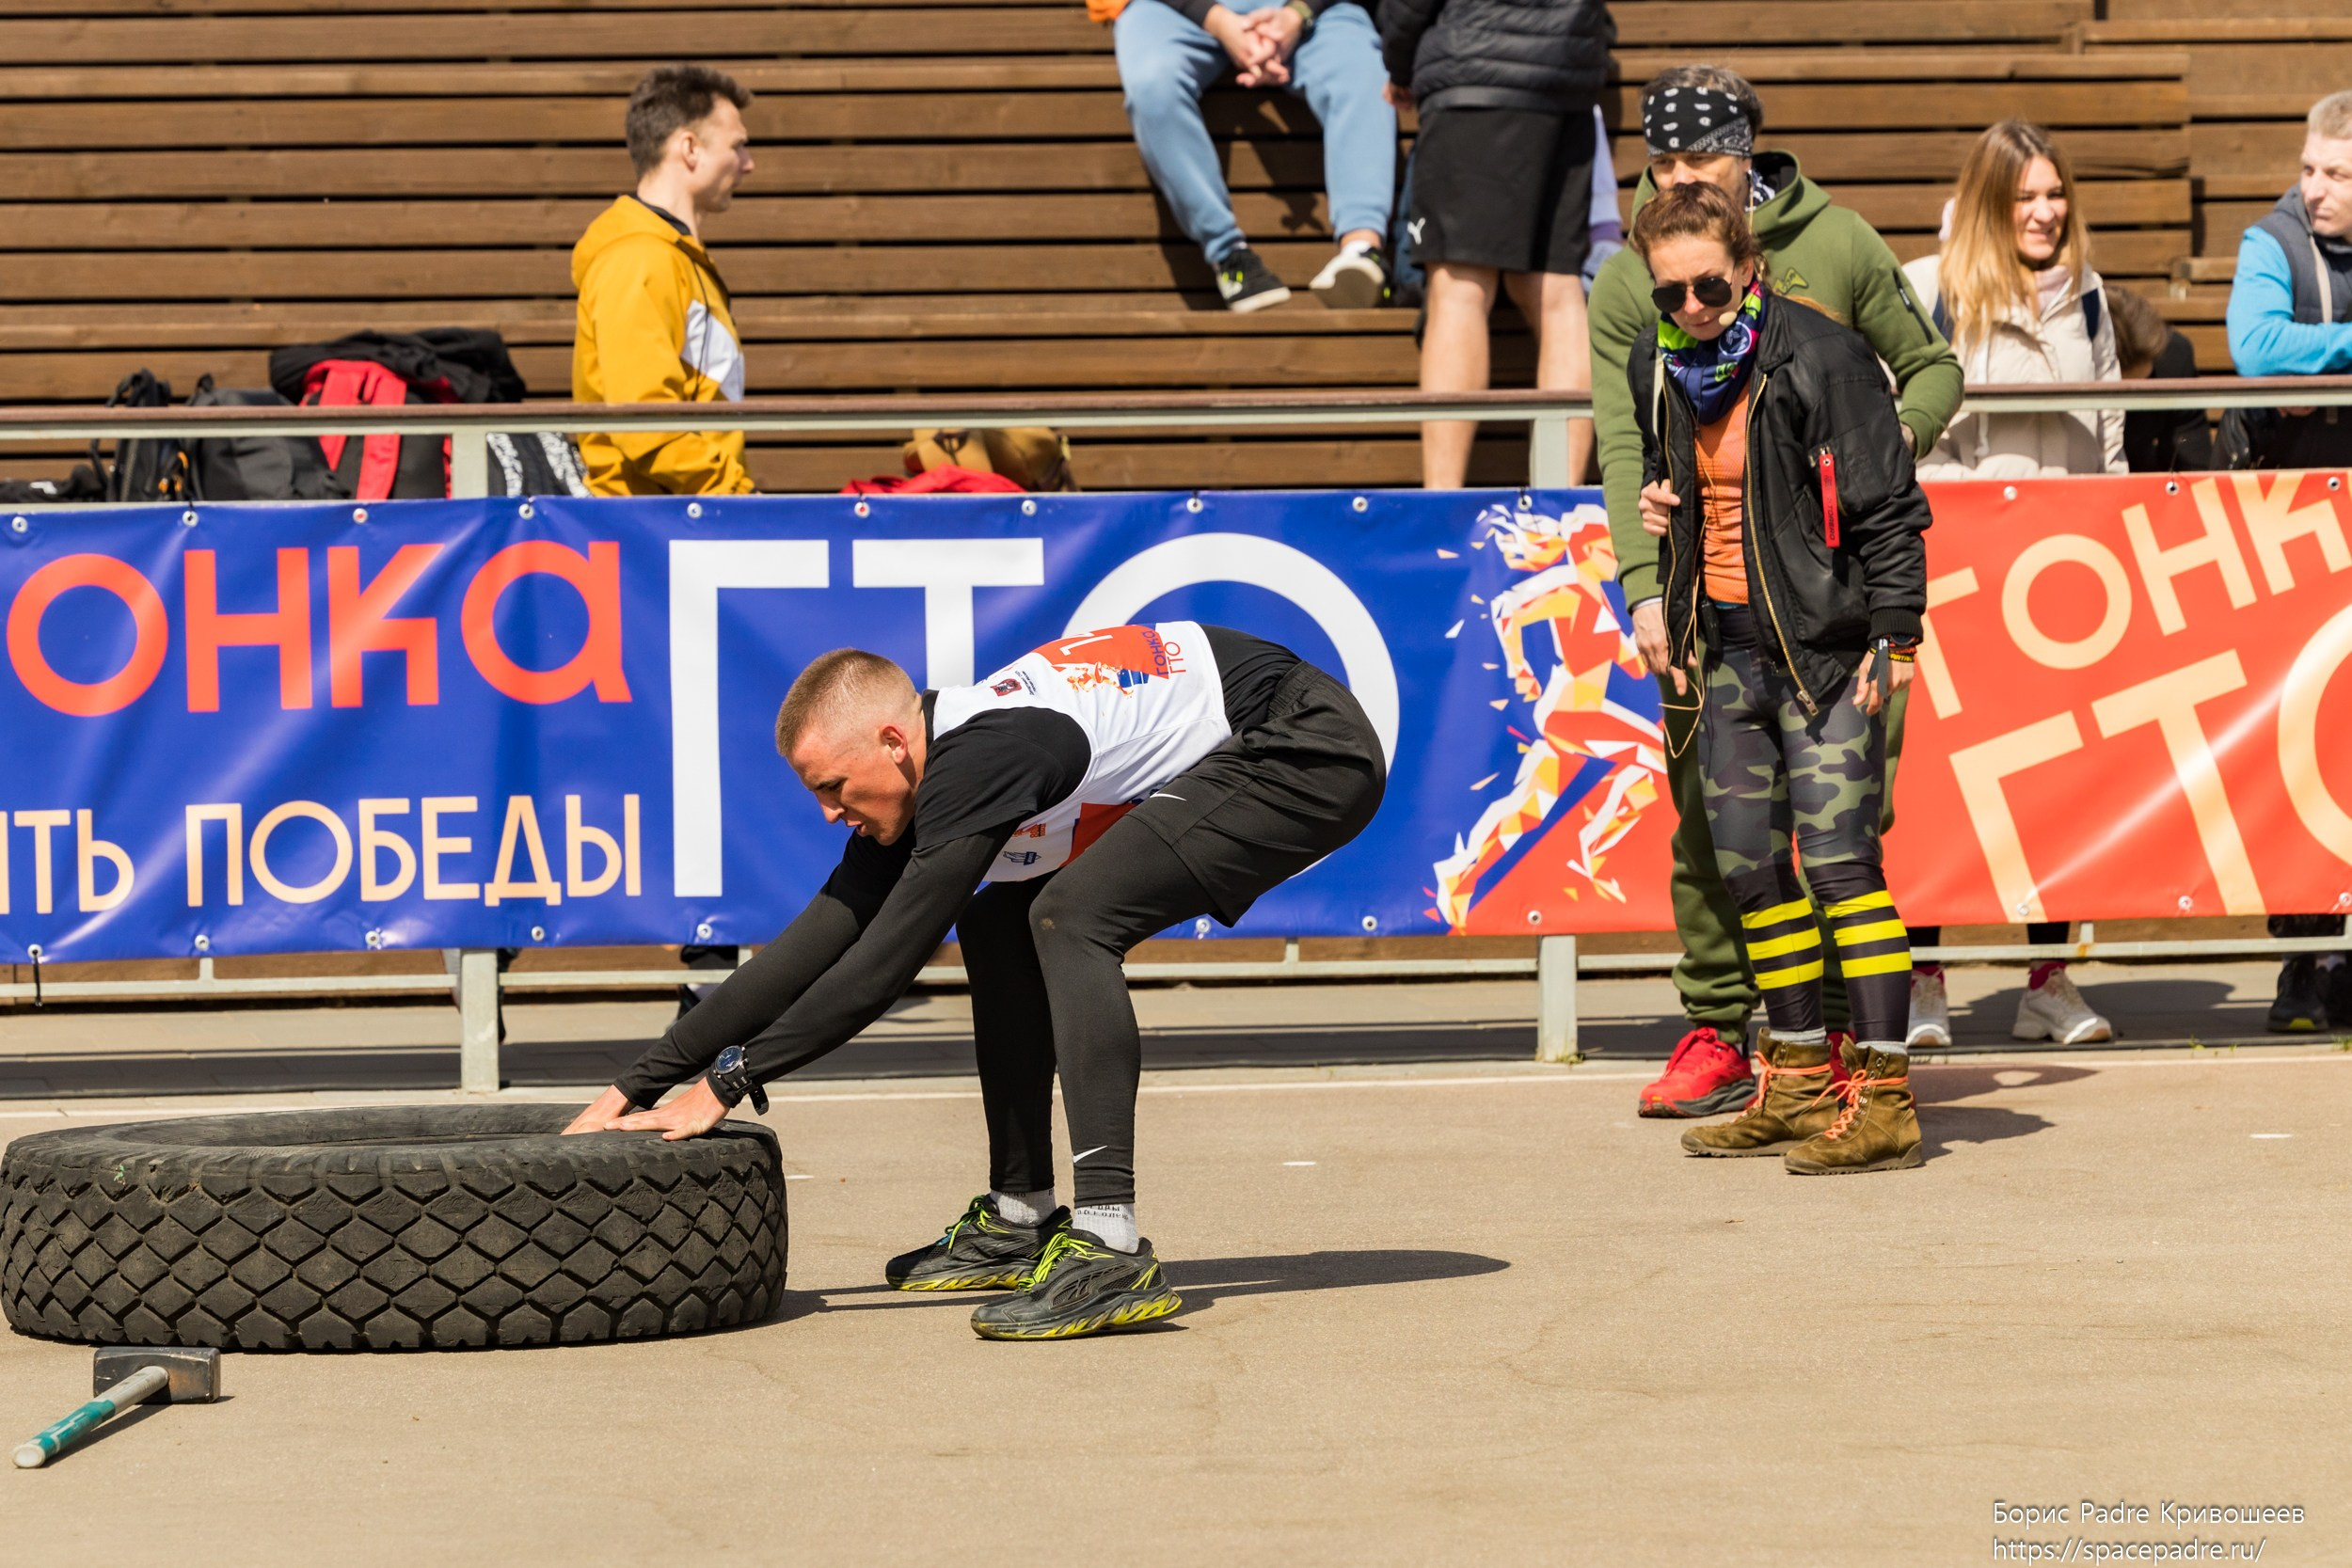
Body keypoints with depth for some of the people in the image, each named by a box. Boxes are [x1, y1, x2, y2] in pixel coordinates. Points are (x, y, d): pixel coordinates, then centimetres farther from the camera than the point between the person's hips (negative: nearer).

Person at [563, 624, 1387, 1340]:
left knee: (1070, 918, -24)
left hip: (1311, 755, -10)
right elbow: (809, 951, 6)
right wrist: (636, 1087, 4)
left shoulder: (979, 760, -24)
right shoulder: (921, 787, 4)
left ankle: (1109, 1249, -29)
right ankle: (1021, 1219, 16)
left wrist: (727, 1080, -16)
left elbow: (885, 965, -23)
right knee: (1001, 925, 11)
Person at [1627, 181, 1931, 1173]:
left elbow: (1889, 507, -12)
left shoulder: (1819, 359, -13)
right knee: (1746, 860, 10)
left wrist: (1895, 635, -15)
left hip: (1826, 645, -8)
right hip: (1730, 648, 8)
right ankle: (1799, 1082, 21)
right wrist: (1654, 506, 4)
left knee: (1837, 857, -13)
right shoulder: (1657, 372, 7)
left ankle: (1884, 1097, -12)